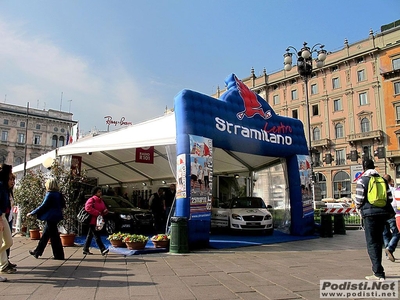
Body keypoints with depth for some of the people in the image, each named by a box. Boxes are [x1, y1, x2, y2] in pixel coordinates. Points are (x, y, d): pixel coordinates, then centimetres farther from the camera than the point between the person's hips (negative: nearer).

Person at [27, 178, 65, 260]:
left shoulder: (50, 194, -16)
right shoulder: (58, 194, 6)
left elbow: (43, 206, -16)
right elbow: (62, 205, 11)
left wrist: (32, 213, -7)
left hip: (51, 217, -8)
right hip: (55, 216, 8)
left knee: (54, 236, -1)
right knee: (45, 235, 19)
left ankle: (59, 255, 5)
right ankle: (37, 252, 32)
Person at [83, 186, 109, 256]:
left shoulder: (101, 200, 17)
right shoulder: (91, 200, -10)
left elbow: (104, 208, 23)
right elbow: (88, 208, -25)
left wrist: (105, 211, -2)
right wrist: (97, 213, -24)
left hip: (98, 221, 9)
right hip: (92, 221, -9)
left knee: (90, 235, 15)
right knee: (97, 236, -11)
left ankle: (85, 249, 23)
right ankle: (102, 250, -15)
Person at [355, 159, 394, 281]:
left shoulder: (362, 180, -6)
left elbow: (359, 200, -10)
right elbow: (390, 198, 9)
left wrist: (359, 208, 10)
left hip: (369, 213, -6)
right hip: (383, 213, 6)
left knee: (371, 243, -2)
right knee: (378, 241, 17)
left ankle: (378, 273, -6)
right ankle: (377, 270, 26)